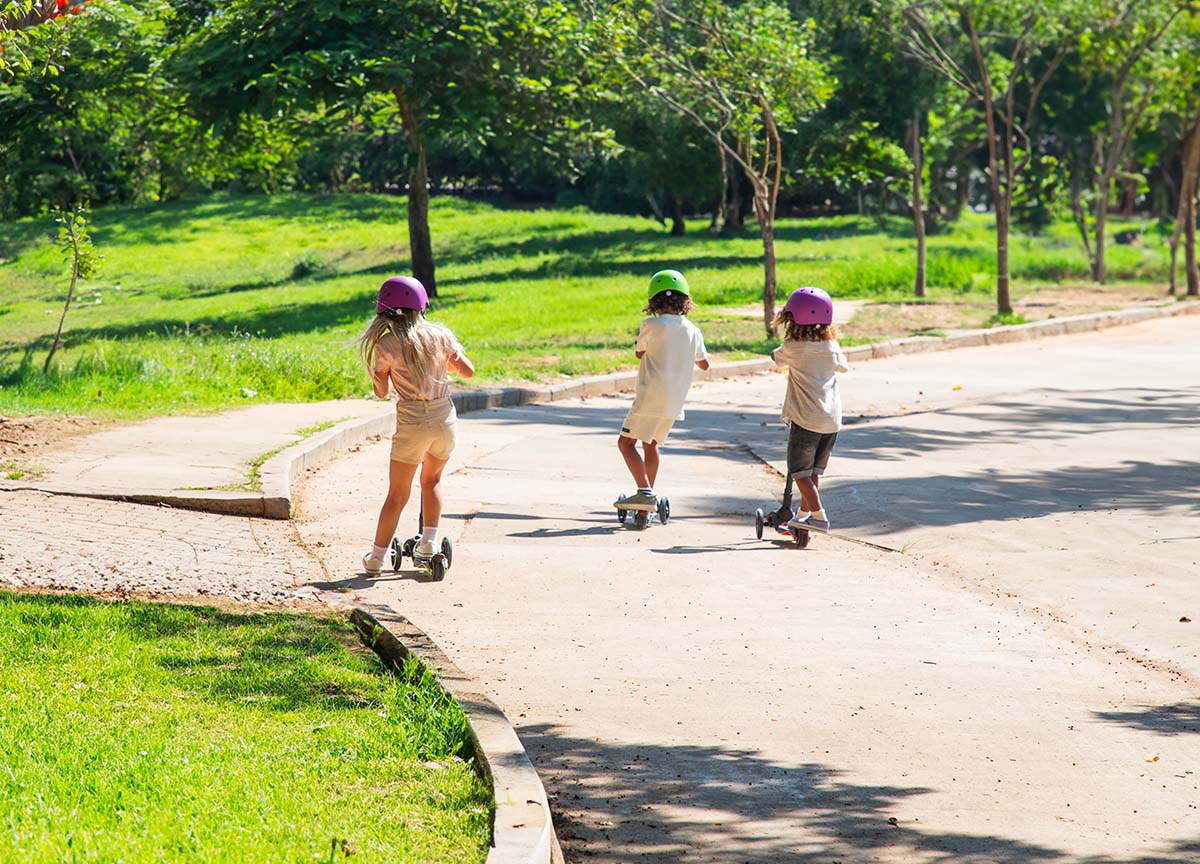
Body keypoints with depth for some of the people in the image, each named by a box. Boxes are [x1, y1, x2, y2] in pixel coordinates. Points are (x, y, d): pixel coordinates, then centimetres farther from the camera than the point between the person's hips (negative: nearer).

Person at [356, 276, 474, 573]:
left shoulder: (386, 345, -8)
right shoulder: (440, 335, 0)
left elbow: (381, 391, 0)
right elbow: (468, 371, 8)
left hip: (412, 423, -3)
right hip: (445, 418, 3)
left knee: (397, 494, 8)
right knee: (432, 480, 26)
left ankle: (376, 558, 13)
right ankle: (428, 546, 18)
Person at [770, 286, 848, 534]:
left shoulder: (792, 347, -7)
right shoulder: (832, 347, 6)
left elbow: (776, 357, 13)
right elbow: (843, 367, 26)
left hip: (806, 419, -6)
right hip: (832, 420, 6)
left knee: (799, 471, 0)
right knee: (813, 472, 16)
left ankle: (819, 517, -10)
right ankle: (803, 514, 25)